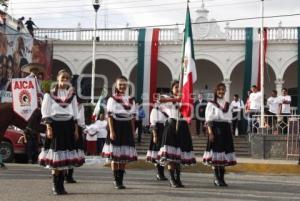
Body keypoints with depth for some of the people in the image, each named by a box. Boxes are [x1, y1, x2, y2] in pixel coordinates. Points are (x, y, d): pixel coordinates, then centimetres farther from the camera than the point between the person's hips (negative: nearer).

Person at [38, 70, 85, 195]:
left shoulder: (72, 94, 11)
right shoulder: (50, 94, 0)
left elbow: (75, 113, 14)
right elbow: (46, 113, -2)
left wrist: (76, 129, 9)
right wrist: (49, 128, -10)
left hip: (68, 126, 4)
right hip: (55, 125, -3)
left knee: (66, 156, 4)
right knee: (55, 156, -4)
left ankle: (61, 185, 12)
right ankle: (55, 186, 3)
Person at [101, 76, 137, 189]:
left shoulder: (131, 100, 12)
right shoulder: (112, 99, -1)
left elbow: (132, 117, 13)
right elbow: (110, 116, -6)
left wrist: (133, 132, 8)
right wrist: (111, 131, -14)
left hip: (127, 129, 4)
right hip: (116, 127, -4)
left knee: (125, 157, 5)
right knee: (115, 156, -2)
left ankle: (121, 180, 12)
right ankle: (116, 181, 4)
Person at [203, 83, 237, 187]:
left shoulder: (228, 105, 16)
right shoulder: (211, 104, 1)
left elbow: (230, 120, 18)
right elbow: (208, 120, -4)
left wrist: (230, 133, 11)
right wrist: (210, 132, -14)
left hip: (226, 130, 5)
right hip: (216, 128, -5)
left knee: (224, 154, 3)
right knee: (216, 153, -6)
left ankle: (221, 178, 9)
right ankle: (217, 179, -1)